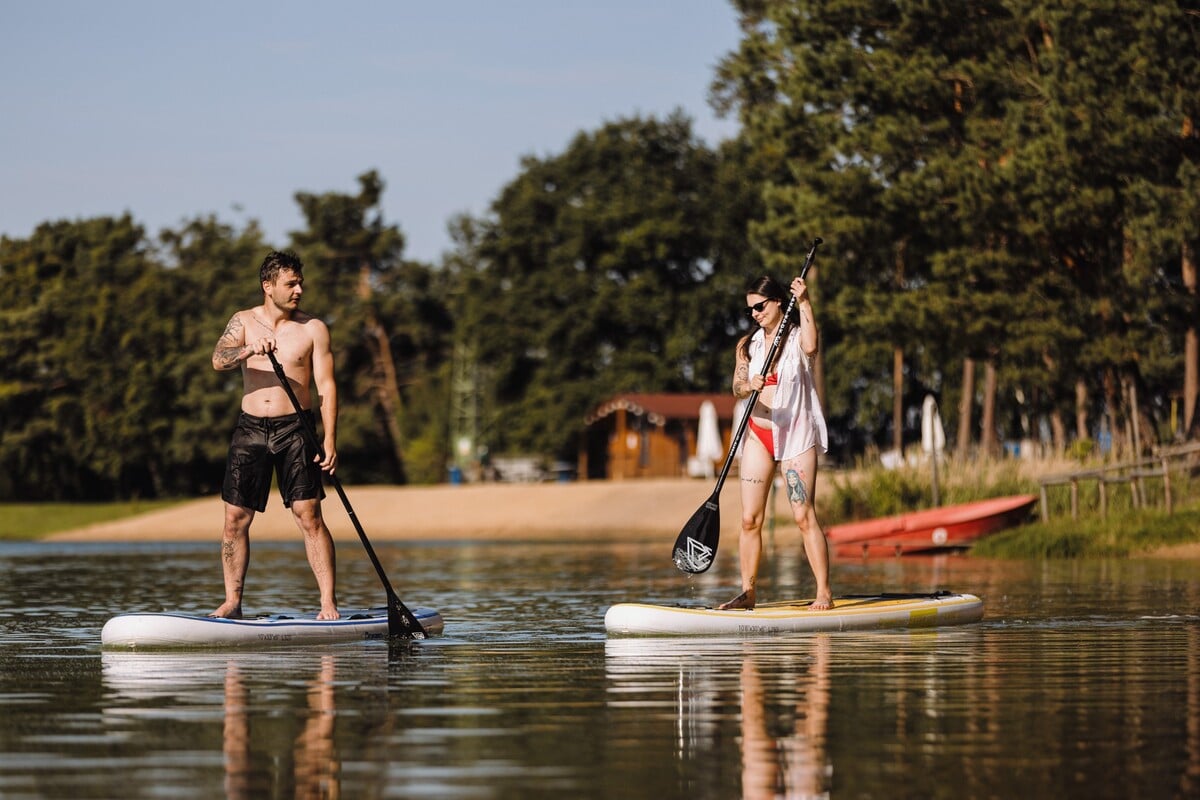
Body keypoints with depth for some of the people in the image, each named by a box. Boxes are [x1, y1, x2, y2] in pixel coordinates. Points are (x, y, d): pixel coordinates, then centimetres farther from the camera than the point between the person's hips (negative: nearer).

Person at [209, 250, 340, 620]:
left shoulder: (313, 329, 2)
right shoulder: (244, 322, 7)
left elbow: (326, 386, -2)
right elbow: (218, 360, -10)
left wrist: (330, 440, -11)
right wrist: (248, 350, -32)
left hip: (295, 428, -2)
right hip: (250, 428, 2)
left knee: (308, 515, -9)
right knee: (235, 518, 1)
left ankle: (329, 603, -8)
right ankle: (232, 602, 9)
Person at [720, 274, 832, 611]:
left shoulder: (797, 335, 0)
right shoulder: (748, 345, 10)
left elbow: (810, 347, -25)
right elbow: (737, 388, -3)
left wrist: (803, 303, -22)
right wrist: (749, 387, -26)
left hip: (796, 434, -4)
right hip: (758, 433, 4)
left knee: (804, 516, -11)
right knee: (750, 519, 0)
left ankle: (824, 592, -10)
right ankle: (748, 592, 6)